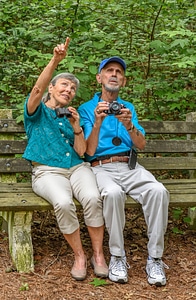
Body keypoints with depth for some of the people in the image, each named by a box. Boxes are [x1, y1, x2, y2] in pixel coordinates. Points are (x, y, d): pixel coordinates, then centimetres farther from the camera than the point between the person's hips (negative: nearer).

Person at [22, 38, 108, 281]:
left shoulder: (72, 116, 21)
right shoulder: (38, 112, 10)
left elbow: (81, 152, 12)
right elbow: (37, 89, -15)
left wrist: (76, 127, -2)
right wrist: (55, 60, -28)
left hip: (77, 168, 3)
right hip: (47, 171, -3)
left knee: (92, 198, -31)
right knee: (63, 203, -36)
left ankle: (98, 255, -15)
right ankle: (79, 256, -16)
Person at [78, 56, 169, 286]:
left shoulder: (128, 108, 19)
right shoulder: (87, 109, 9)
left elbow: (141, 145, 6)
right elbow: (89, 151, -2)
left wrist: (129, 125, -13)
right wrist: (98, 122, -17)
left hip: (130, 167, 3)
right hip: (101, 168, -3)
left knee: (158, 191, -29)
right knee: (113, 193, -38)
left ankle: (154, 258, -19)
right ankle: (117, 257, -21)